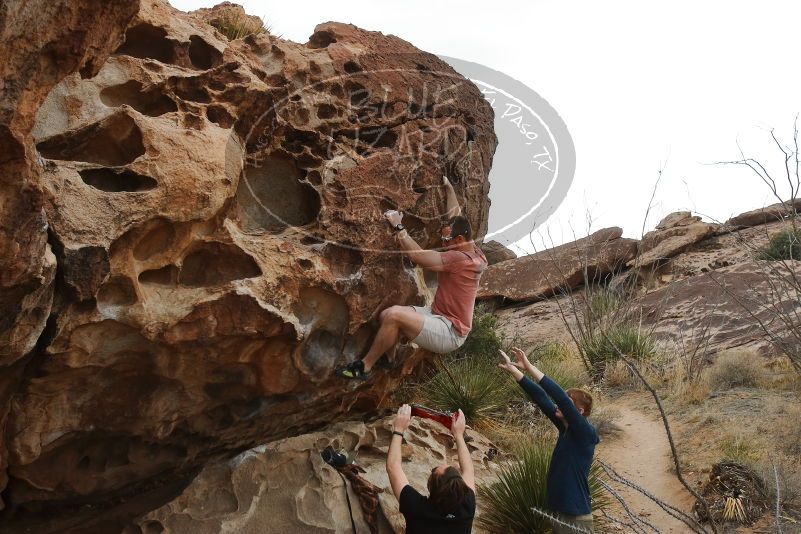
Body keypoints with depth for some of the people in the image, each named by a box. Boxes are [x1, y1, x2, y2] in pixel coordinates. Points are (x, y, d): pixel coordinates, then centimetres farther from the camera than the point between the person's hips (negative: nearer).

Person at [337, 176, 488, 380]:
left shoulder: (460, 258, -23)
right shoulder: (468, 247, 4)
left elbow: (420, 256, -30)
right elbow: (456, 215, 20)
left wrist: (398, 227, -22)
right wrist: (448, 187, 29)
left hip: (450, 332, -10)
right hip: (438, 314, 10)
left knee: (394, 315, -29)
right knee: (386, 314, -5)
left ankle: (364, 367, -16)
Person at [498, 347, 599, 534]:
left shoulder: (586, 433, -17)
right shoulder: (565, 427, 3)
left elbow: (561, 397, -28)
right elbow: (541, 398, 0)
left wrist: (529, 367, -30)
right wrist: (513, 370, -5)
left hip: (576, 518, -8)